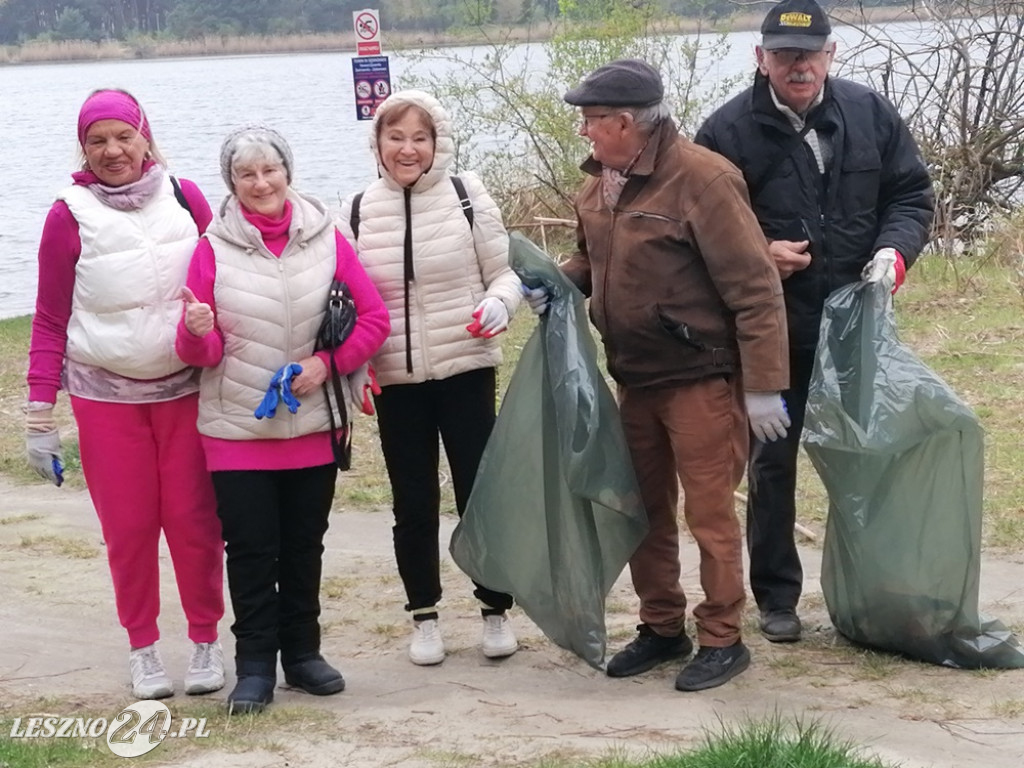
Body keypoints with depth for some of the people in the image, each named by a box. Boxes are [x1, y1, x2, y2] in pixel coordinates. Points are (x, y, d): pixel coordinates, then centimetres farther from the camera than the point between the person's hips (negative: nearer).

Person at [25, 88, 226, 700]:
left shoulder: (185, 197, 0)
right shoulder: (71, 215, -3)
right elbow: (50, 321, 2)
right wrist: (40, 414, -1)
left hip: (187, 389, 1)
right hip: (105, 396, -1)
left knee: (194, 521, 1)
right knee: (128, 526, 2)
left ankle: (207, 640, 18)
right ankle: (143, 648, 18)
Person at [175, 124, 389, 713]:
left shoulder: (326, 238, 0)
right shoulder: (214, 248, -3)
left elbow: (375, 316, 1)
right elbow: (202, 352, -3)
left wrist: (327, 362, -12)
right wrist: (198, 332, -26)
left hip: (313, 425, 2)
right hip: (236, 429, -1)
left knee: (304, 546, 11)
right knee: (251, 549, 0)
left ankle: (302, 653, 23)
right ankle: (255, 666, 8)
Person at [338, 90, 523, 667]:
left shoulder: (467, 197, -4)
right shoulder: (358, 212, 2)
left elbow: (506, 272, 2)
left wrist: (499, 302, -19)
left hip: (466, 372, -2)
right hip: (394, 381, 2)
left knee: (480, 491, 4)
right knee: (414, 503, 10)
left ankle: (497, 611, 20)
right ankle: (424, 615, 24)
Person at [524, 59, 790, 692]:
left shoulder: (701, 179, -21)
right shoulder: (602, 183, 5)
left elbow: (755, 289, -20)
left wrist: (762, 387, -20)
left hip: (700, 379, -8)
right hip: (635, 378, 8)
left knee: (709, 512, 0)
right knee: (646, 509, 16)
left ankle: (722, 640, 12)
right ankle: (662, 628, 30)